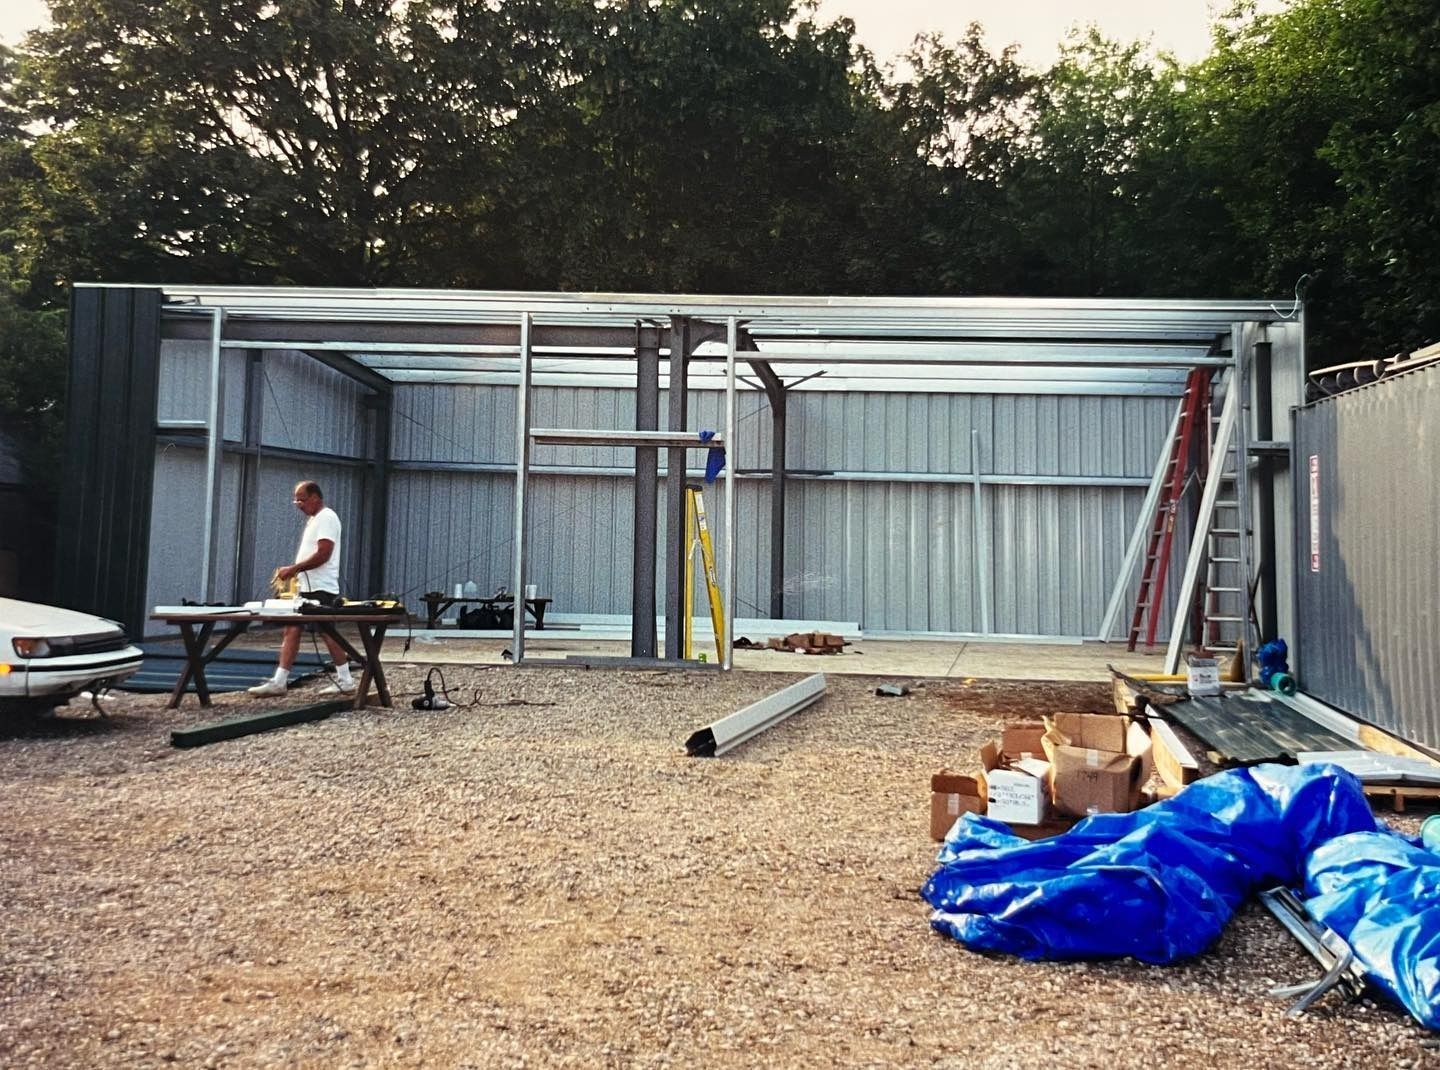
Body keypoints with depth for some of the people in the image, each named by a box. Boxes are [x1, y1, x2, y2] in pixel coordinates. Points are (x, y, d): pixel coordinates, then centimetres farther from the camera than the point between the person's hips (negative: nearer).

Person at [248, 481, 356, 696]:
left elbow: (323, 554, -21)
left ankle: (345, 680, 7)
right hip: (307, 587, 10)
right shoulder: (313, 519, 18)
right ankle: (279, 681, 6)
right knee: (291, 630, 5)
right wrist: (293, 571, 9)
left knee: (329, 633, -3)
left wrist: (294, 569, -17)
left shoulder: (326, 517, -12)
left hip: (320, 589, -10)